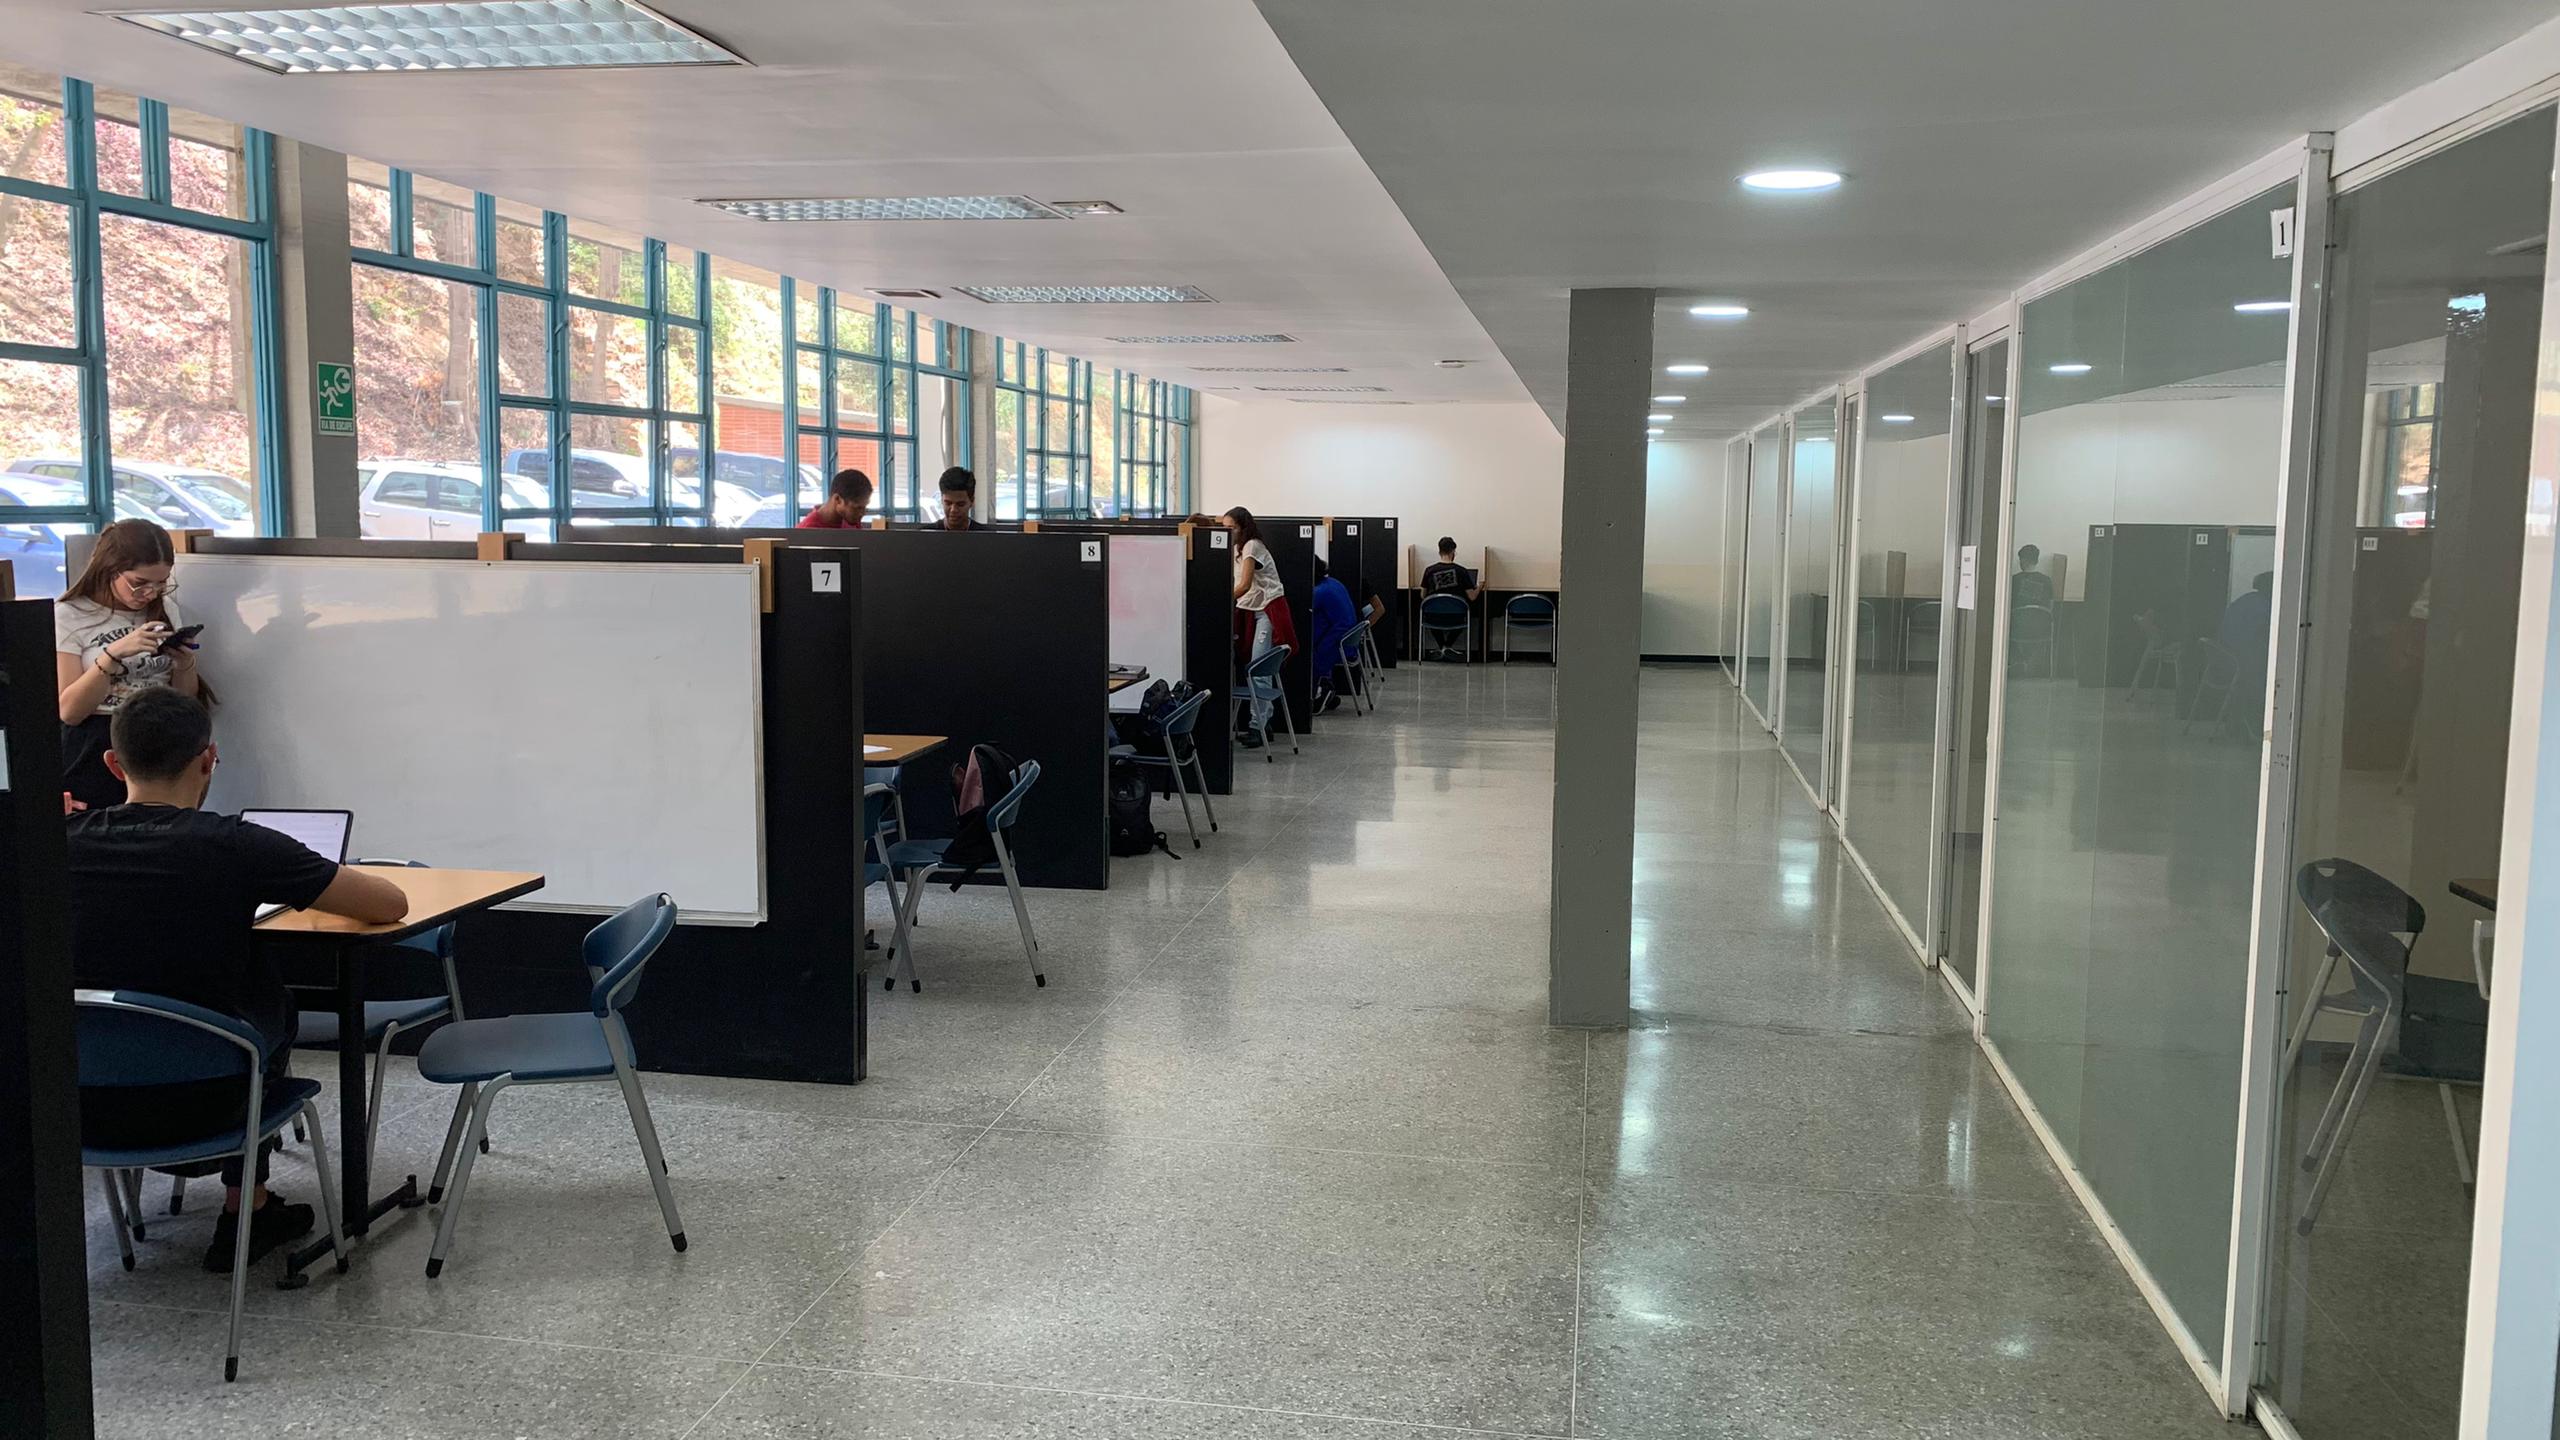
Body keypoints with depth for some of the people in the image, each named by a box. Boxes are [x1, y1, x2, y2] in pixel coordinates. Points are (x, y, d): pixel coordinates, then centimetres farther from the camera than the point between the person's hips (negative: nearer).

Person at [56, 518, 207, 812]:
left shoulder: (166, 611, 8)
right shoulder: (68, 616, -4)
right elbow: (69, 710, -12)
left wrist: (185, 665, -8)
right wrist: (113, 654, -23)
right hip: (94, 755, -3)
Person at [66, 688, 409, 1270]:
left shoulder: (64, 843, -4)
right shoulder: (237, 848, -15)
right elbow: (391, 904, -8)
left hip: (75, 1108, 4)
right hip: (191, 1108, -4)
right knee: (264, 988, 25)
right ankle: (245, 1210, 30)